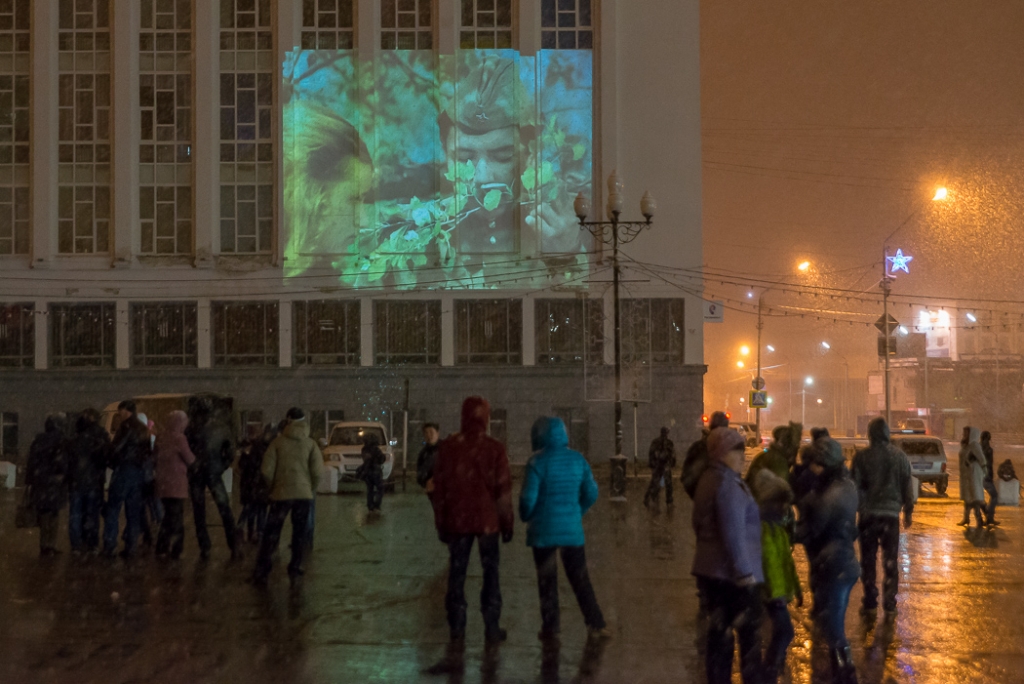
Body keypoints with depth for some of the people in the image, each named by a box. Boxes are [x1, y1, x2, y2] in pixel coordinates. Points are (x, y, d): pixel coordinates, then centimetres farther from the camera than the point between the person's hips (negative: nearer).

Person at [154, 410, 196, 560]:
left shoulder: (160, 438, 6)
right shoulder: (179, 438, -13)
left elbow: (156, 458, 15)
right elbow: (190, 459, -8)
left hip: (162, 482, 6)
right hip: (176, 483, -6)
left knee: (169, 515, 18)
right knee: (176, 517, 1)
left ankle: (162, 547, 19)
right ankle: (175, 551, 1)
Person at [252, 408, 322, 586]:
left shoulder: (278, 442, -2)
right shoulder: (310, 444, -1)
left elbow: (266, 470, -5)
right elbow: (317, 471, -8)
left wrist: (273, 487, 11)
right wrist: (312, 489, 8)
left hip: (281, 494, -1)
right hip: (303, 494, 1)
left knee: (271, 533, 6)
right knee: (299, 534, 13)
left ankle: (261, 573, 4)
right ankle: (295, 571, 14)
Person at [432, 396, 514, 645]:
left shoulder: (448, 447, -1)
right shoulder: (495, 449, -7)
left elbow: (439, 488, 3)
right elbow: (503, 489, -6)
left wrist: (440, 523, 11)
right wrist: (507, 522, 4)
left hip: (456, 521, 2)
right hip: (487, 520, -2)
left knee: (457, 573, 9)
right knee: (490, 572, 8)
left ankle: (456, 628, 12)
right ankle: (492, 628, 8)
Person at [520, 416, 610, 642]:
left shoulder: (537, 462, -12)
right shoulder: (578, 460, 1)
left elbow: (528, 498, -13)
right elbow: (591, 493, 5)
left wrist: (526, 517, 7)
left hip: (543, 530, -3)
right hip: (572, 529, 3)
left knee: (547, 581, 8)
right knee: (580, 579, 11)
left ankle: (550, 627, 11)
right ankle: (596, 625, 8)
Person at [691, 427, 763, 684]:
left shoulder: (708, 479, 12)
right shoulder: (729, 484, -18)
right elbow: (733, 534, -22)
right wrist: (745, 572, -19)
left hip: (710, 569, 9)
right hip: (734, 573, -9)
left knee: (719, 633, 12)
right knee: (749, 634, 1)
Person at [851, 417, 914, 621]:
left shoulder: (861, 456, -7)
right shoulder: (900, 457, 1)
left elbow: (855, 487, -7)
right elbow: (907, 487, 5)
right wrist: (908, 511, 16)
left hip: (868, 514, -1)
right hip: (891, 513, 1)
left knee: (868, 561, 10)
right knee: (890, 562, 7)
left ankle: (870, 605, 13)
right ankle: (889, 607, 6)